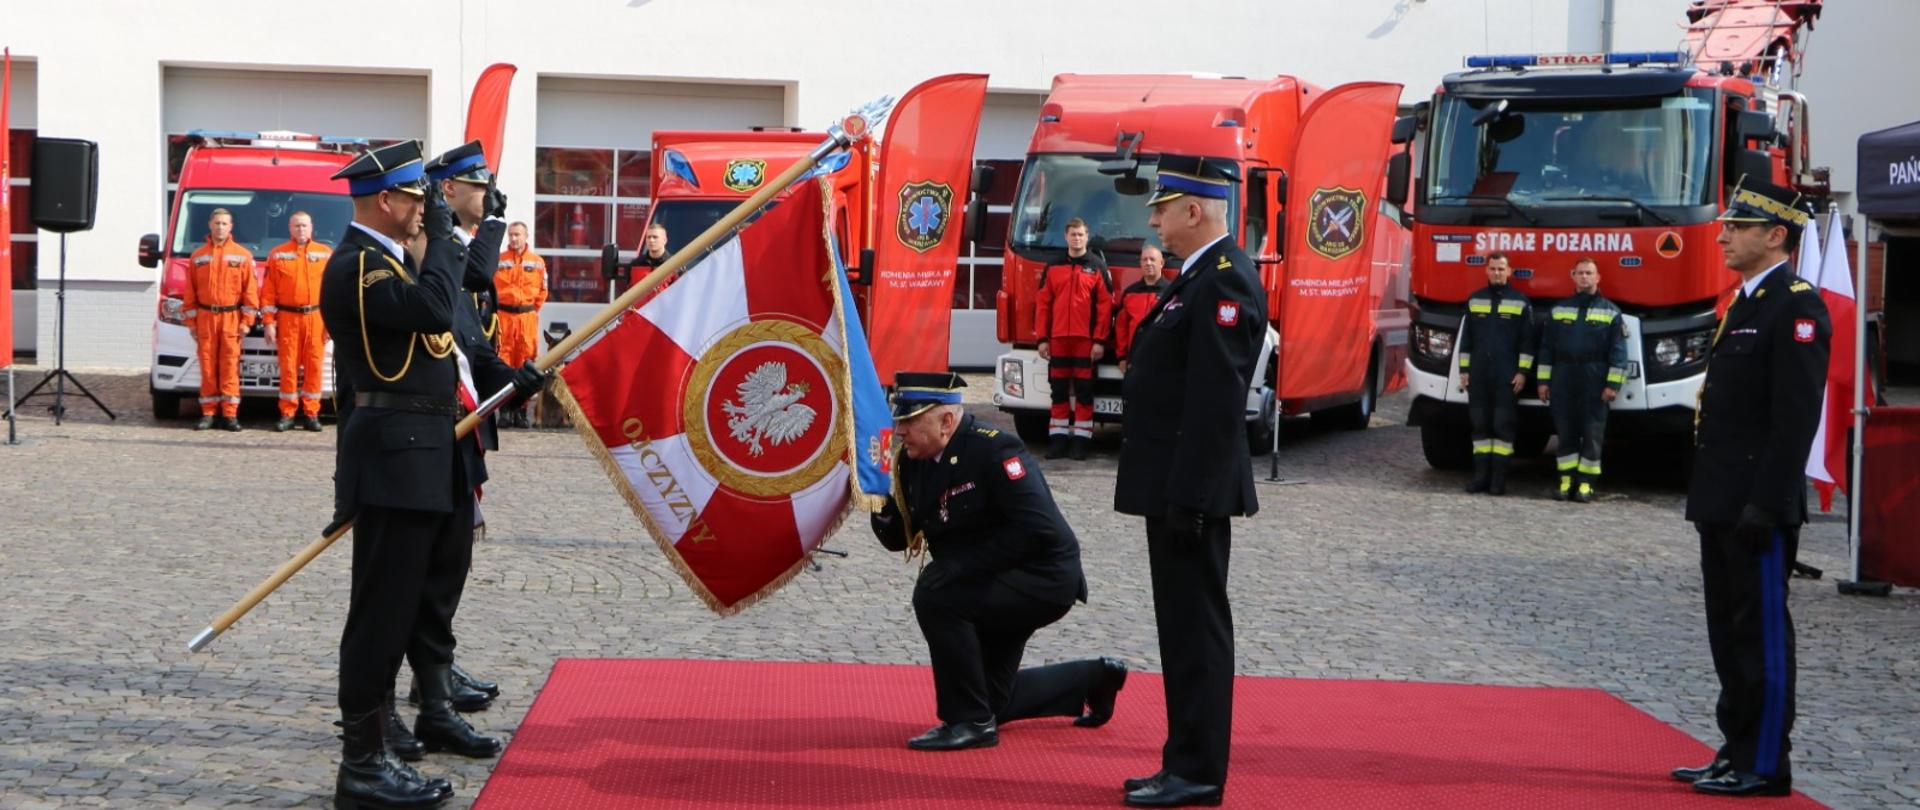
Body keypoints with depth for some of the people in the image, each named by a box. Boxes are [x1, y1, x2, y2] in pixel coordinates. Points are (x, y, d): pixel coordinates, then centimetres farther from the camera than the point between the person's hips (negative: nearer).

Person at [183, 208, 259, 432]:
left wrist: (246, 320, -3)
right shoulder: (198, 256, 11)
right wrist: (191, 321, 5)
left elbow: (250, 289, 4)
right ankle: (208, 413, 4)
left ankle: (230, 414, -3)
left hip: (231, 317, -2)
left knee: (230, 366, -5)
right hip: (205, 317, 2)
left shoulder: (242, 255, 6)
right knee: (207, 366, 1)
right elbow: (190, 291, 11)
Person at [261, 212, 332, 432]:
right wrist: (269, 322, -3)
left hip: (316, 317, 0)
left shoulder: (326, 254, 9)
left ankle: (311, 414, 5)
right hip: (287, 317, 0)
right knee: (288, 366, -1)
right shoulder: (277, 255, 7)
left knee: (313, 365, 0)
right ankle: (287, 414, 4)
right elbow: (268, 292, 4)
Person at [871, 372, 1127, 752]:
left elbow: (1037, 529, -32)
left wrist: (958, 566, -32)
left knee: (935, 596, -31)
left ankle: (970, 721, -17)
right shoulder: (913, 462, 0)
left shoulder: (994, 451, -23)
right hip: (997, 589, 9)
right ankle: (1092, 680, 40)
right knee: (992, 701, 17)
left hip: (1043, 582, -9)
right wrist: (881, 504, -17)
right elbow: (899, 538, 5)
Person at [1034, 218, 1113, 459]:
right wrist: (1042, 339, 2)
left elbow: (1105, 306, -3)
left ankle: (1081, 439, 3)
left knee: (1084, 390, 0)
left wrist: (1100, 340, -9)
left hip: (1086, 339, -3)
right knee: (1059, 389, 5)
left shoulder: (1097, 267, 2)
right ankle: (1059, 439, 10)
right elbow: (1042, 304, 8)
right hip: (1058, 339, 3)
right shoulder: (1053, 267, 10)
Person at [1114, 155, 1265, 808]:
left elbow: (1216, 401, -22)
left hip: (1191, 489, -10)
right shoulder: (1200, 277, 16)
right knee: (1186, 626, 14)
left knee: (1195, 626, -5)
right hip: (1176, 488, 10)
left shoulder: (1225, 282, -16)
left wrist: (1187, 497, -24)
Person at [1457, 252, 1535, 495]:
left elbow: (1526, 340, 1)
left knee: (1503, 424, -4)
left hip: (1506, 375, -3)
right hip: (1478, 374, 3)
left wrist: (1522, 372, -5)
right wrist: (1464, 370, 9)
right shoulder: (1475, 300, 12)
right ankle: (1481, 475, 9)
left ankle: (1499, 478, -3)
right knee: (1479, 423, 4)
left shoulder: (1520, 302, 3)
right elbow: (1466, 338, 14)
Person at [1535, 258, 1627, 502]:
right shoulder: (1558, 310, 13)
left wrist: (1613, 384, -8)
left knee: (1592, 434, -2)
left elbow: (1618, 351, 0)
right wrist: (1543, 381, 6)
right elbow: (1547, 347, 12)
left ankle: (1586, 483, 2)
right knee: (1565, 433, 4)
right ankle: (1566, 480, 9)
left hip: (1594, 382, -2)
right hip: (1563, 381, 2)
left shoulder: (1610, 312, 5)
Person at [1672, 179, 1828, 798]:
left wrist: (1765, 504, -22)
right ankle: (1737, 753, 21)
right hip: (1723, 505, 10)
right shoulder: (1745, 303, 17)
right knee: (1730, 632, 14)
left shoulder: (1796, 306, -13)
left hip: (1757, 508, -10)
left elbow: (1796, 416, -19)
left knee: (1762, 634, -3)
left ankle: (1764, 767, 3)